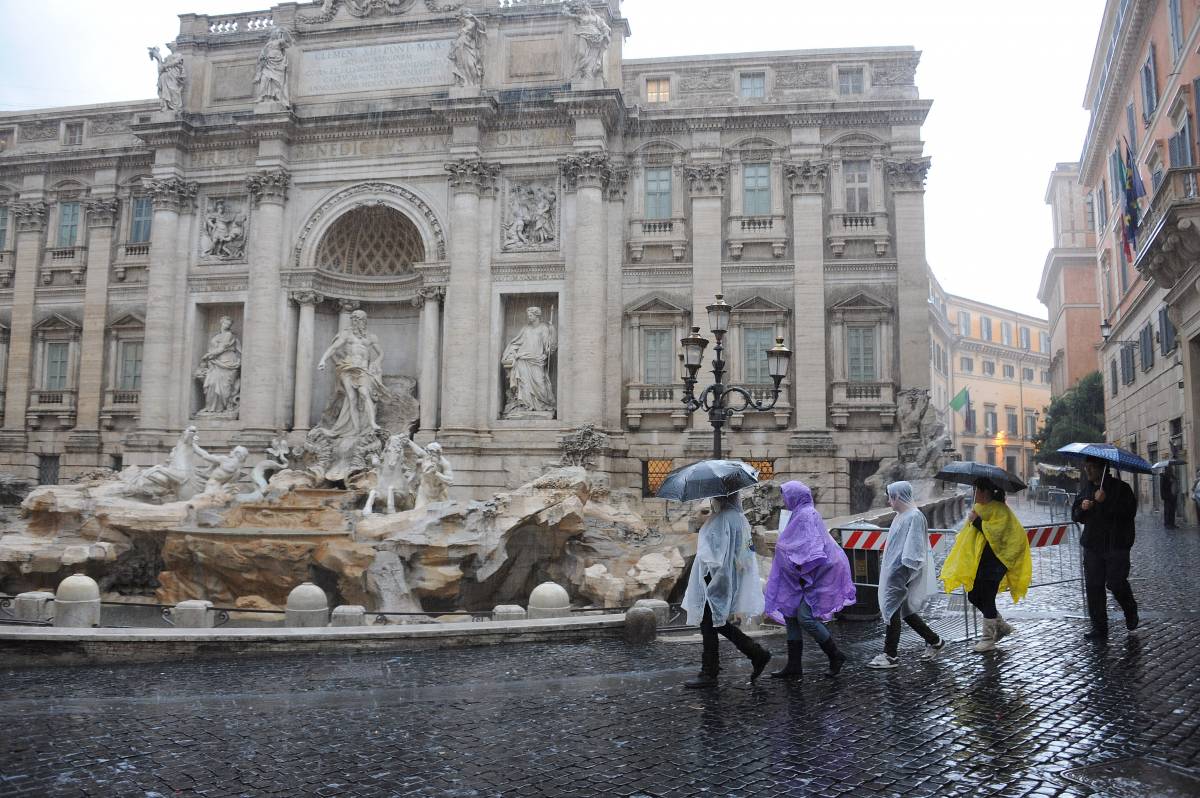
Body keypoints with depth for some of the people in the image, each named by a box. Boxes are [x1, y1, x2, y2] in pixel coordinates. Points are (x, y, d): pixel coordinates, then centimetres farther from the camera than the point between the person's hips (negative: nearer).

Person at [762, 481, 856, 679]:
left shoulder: (806, 515, -15)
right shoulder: (801, 514, 15)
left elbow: (810, 547, -23)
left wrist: (801, 566, -22)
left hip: (813, 576, -10)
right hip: (800, 578, 10)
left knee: (805, 618, -12)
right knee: (790, 616, 7)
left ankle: (835, 655, 5)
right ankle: (793, 665, 11)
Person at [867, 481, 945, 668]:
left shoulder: (914, 517, -17)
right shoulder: (901, 515, 13)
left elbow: (914, 548, -21)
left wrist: (902, 573, -23)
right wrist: (887, 567, 19)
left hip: (901, 574, -10)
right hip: (893, 570, 10)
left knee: (892, 610, -4)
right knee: (905, 611, 16)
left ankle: (890, 656, 5)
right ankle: (935, 641, 29)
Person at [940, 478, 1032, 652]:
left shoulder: (1000, 510, -11)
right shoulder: (979, 507, 17)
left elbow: (995, 532, -24)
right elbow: (971, 533, 31)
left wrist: (977, 521, -21)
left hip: (994, 561, -9)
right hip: (979, 561, 9)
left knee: (986, 598, -5)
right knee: (973, 596, 10)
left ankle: (988, 638, 6)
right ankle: (1001, 625, 26)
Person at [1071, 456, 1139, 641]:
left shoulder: (1121, 488, -4)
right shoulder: (1085, 491, 15)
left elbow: (1129, 511, -17)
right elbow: (1075, 516, 16)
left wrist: (1105, 501, -24)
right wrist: (1082, 508, -5)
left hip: (1117, 545, -5)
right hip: (1092, 546, 5)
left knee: (1115, 583, -9)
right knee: (1093, 586, 1)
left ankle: (1131, 611, 24)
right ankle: (1099, 628, 8)